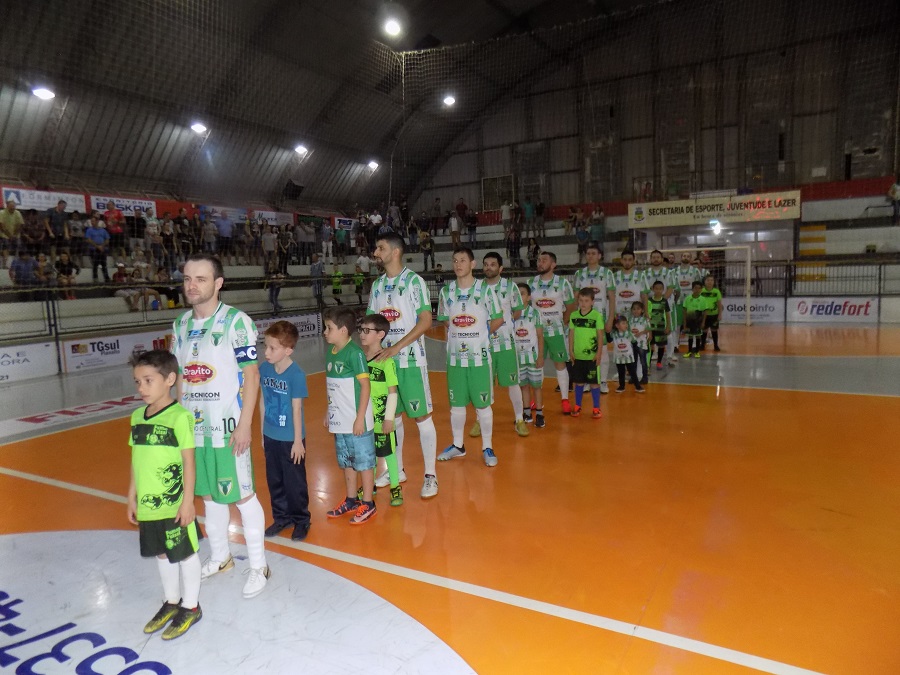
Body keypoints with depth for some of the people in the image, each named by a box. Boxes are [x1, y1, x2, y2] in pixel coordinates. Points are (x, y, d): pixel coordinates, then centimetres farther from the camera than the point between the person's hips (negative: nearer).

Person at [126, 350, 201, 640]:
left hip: (174, 505, -7)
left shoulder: (179, 417, -17)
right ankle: (171, 602, 39)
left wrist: (188, 501, -15)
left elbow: (188, 461, -15)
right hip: (148, 504, 7)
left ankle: (191, 607, 27)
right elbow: (136, 460, 10)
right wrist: (132, 498, 12)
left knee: (185, 554, 10)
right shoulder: (137, 417, 3)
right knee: (161, 554, 21)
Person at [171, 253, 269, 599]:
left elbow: (251, 376, -12)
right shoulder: (180, 324, 7)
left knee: (243, 495, 3)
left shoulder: (236, 321, -13)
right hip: (195, 426, 6)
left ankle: (258, 566, 18)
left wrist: (245, 424, -15)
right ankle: (219, 557, 34)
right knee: (209, 495, 17)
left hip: (228, 427, -6)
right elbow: (182, 377, 14)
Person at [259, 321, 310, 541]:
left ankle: (301, 520, 28)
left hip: (290, 439, -5)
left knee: (295, 482, 9)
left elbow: (296, 409, -15)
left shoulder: (296, 374, -19)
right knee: (274, 481, 18)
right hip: (270, 437, 6)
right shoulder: (264, 369, -3)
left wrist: (298, 441, -11)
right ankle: (282, 517, 37)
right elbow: (263, 401, 6)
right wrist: (263, 431, 11)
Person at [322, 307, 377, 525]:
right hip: (339, 421, 8)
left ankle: (368, 504, 18)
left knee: (363, 461, 6)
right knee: (346, 462, 19)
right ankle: (351, 501, 34)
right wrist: (328, 412, 17)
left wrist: (360, 418, -18)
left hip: (357, 422, -8)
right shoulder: (330, 352, 6)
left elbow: (365, 386, -16)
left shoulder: (354, 353, -16)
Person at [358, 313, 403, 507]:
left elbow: (392, 392, -13)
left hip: (381, 417, -5)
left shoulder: (386, 360, -15)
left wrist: (389, 417, -13)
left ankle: (396, 487, 23)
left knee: (387, 451, 7)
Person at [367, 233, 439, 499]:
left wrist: (397, 347, -21)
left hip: (410, 360, -6)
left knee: (421, 416, -1)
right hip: (384, 359, 6)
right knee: (391, 415, 14)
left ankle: (430, 475, 10)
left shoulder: (413, 281, -8)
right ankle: (397, 469, 29)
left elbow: (426, 321, -15)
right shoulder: (377, 284, 10)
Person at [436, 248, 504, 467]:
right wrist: (458, 336, 3)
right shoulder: (446, 291, 5)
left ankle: (487, 447, 16)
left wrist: (481, 335, 3)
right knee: (456, 404, 12)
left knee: (483, 404, 3)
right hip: (454, 356, 3)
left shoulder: (484, 289, -5)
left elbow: (498, 319, 1)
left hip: (479, 356, -3)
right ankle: (458, 445, 27)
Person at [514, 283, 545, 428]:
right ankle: (527, 413, 21)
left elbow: (540, 336, -5)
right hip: (518, 356, 3)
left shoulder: (534, 313, -5)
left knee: (536, 385, 3)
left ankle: (539, 414, 9)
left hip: (533, 355, -3)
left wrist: (540, 356, -9)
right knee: (523, 385, 11)